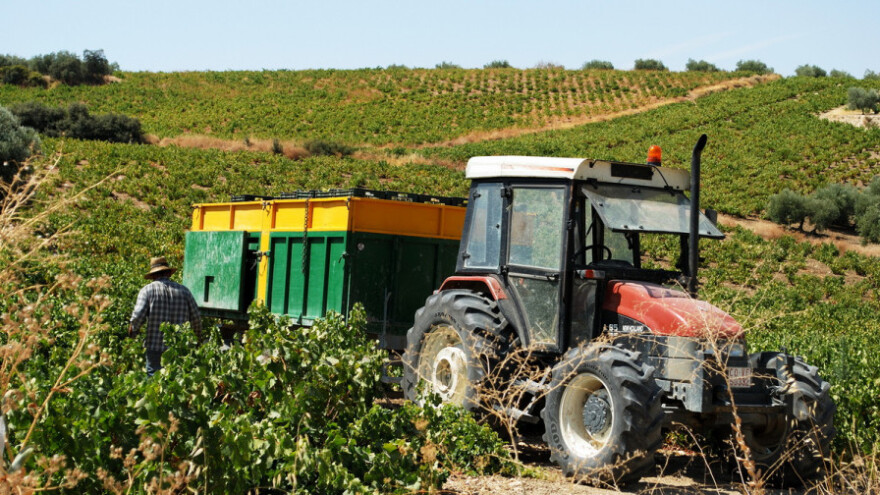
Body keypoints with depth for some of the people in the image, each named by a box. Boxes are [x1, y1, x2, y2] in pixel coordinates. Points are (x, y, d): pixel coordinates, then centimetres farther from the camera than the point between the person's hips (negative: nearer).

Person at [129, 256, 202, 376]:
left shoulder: (147, 290, -2)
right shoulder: (184, 291, 7)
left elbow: (138, 316, -12)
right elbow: (196, 318, 7)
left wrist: (133, 331, 7)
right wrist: (198, 335, 23)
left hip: (155, 346, -2)